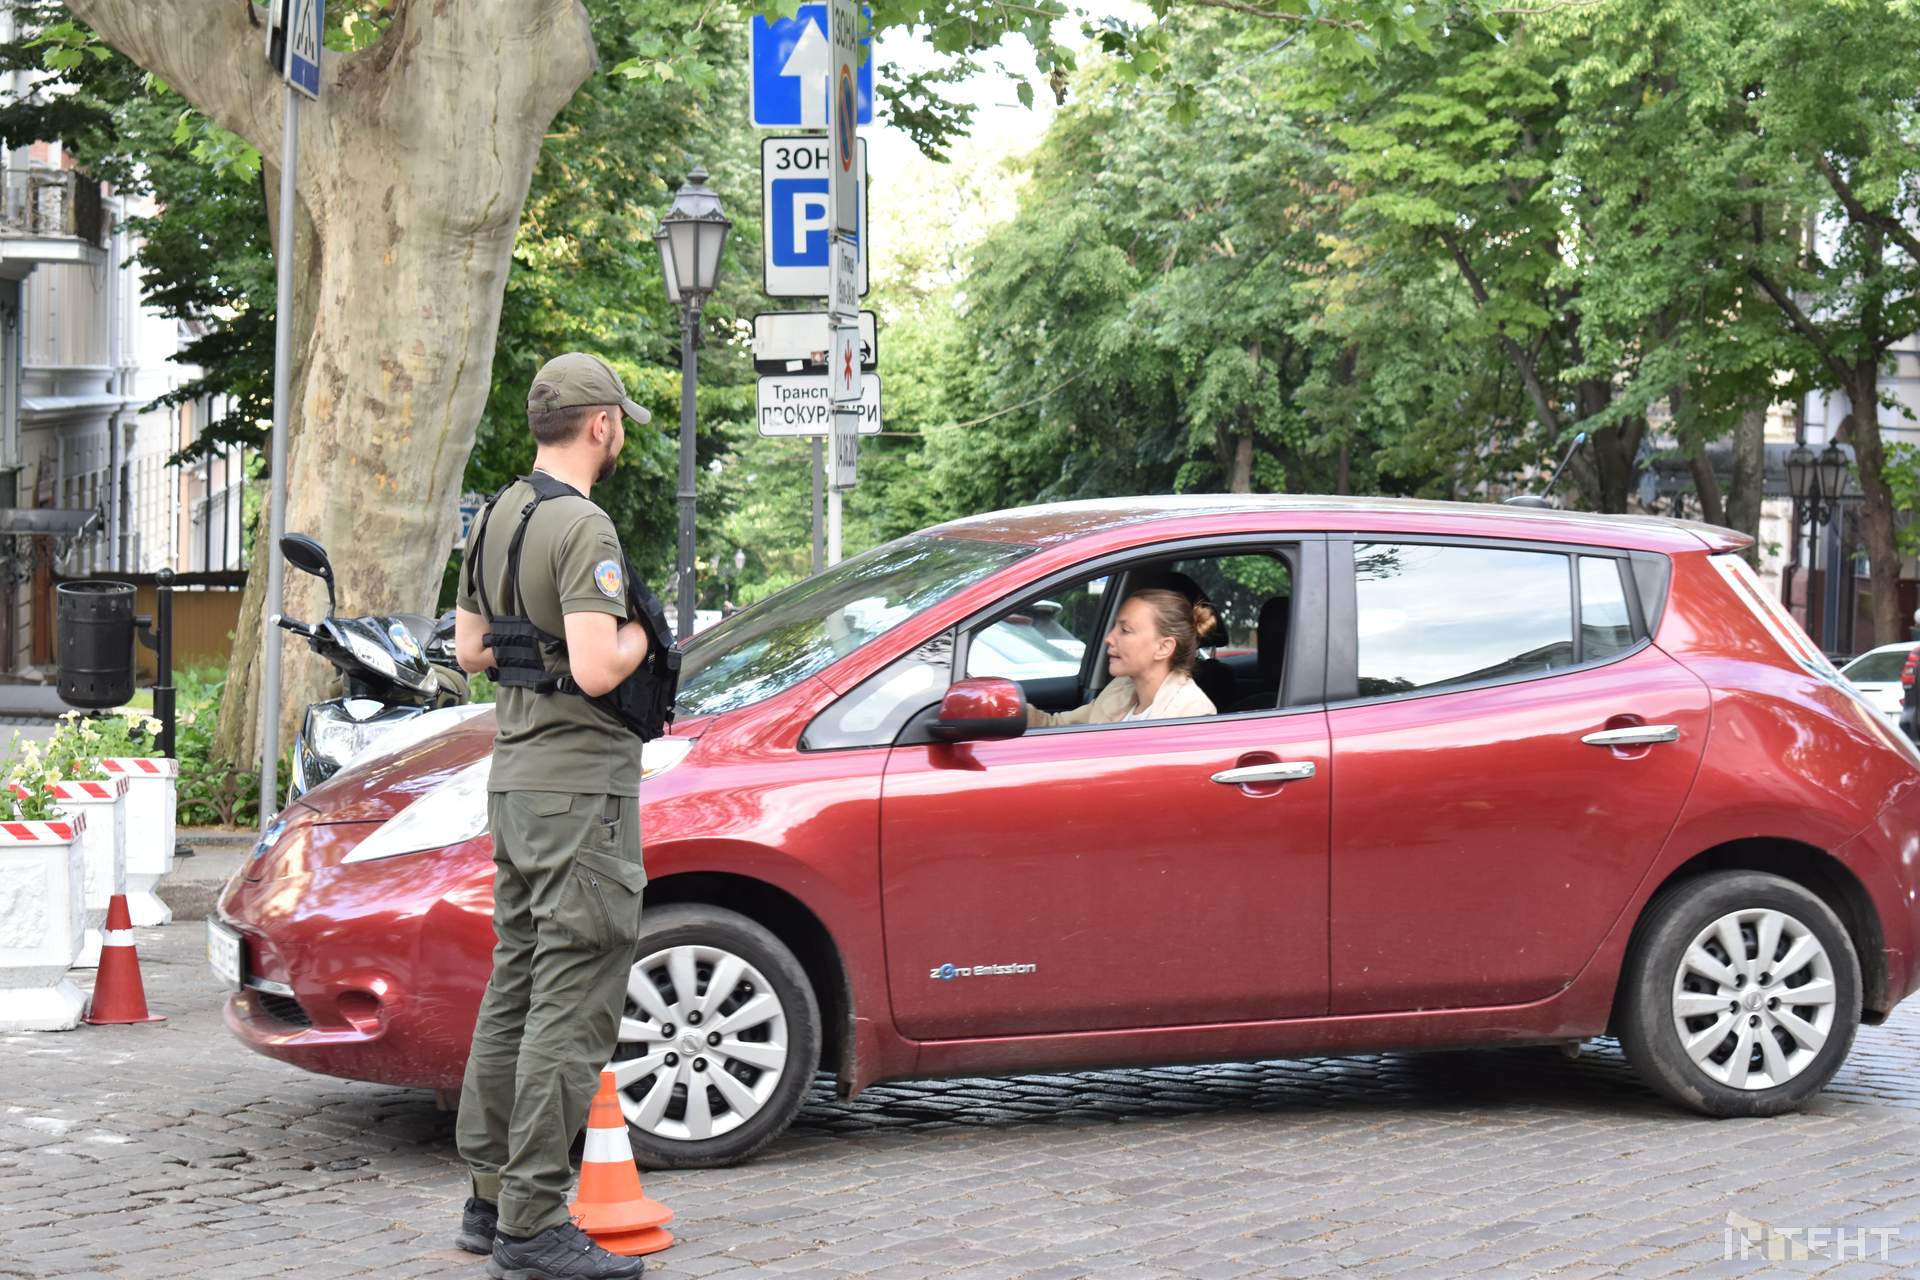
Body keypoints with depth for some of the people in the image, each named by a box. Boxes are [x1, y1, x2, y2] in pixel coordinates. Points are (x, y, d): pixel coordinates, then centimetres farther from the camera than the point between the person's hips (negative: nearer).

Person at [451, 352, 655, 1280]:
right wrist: (639, 633, -7)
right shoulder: (583, 529, -17)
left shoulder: (496, 518, 12)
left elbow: (470, 648, 20)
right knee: (572, 1002, -7)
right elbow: (596, 671, -25)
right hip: (580, 778, -10)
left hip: (514, 770, 10)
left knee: (516, 986, 14)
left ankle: (490, 1198, 19)